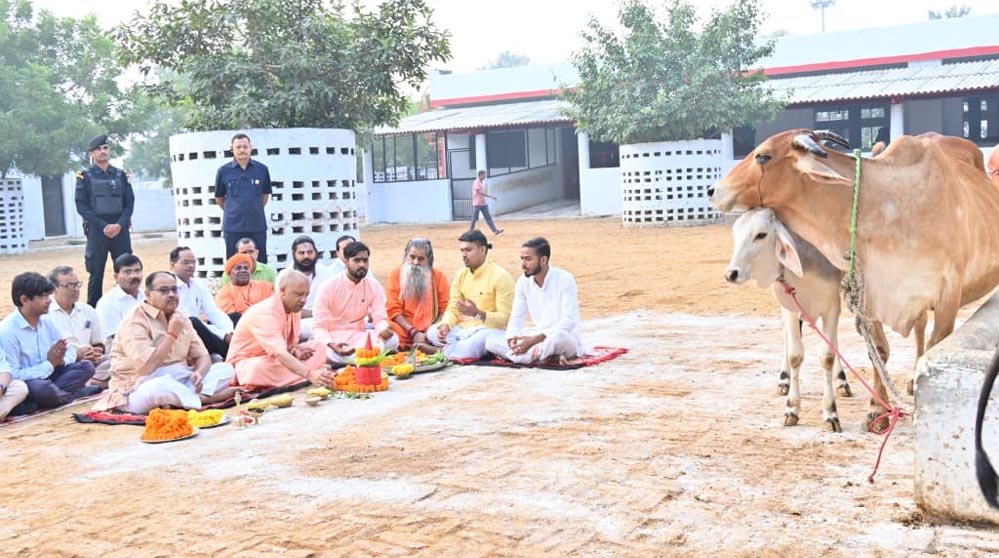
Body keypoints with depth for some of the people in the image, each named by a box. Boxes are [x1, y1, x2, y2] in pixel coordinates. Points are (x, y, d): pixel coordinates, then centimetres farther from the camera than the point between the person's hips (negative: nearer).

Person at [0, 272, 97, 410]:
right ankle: (74, 392, -9)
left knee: (86, 366, -10)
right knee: (43, 388, -38)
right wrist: (49, 364, -20)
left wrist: (61, 360, -14)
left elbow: (70, 351, 10)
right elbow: (12, 376, -23)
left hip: (48, 376, 7)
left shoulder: (47, 321, 3)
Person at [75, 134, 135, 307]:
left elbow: (129, 203, 7)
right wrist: (103, 226, -12)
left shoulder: (121, 175, 10)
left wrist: (119, 225, -10)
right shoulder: (85, 176, 2)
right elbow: (81, 207, -3)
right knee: (96, 274, 1)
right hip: (96, 230, -2)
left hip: (120, 230, 2)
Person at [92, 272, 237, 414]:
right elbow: (145, 368, -25)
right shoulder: (135, 321, -13)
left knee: (226, 369, -5)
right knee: (161, 387, -42)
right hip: (140, 388, -7)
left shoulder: (180, 318, 10)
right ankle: (205, 398, -14)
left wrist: (198, 373, -16)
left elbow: (203, 356, 9)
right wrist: (172, 334, -17)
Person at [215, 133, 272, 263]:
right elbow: (219, 199, 11)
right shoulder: (223, 171, 0)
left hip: (258, 227, 1)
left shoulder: (262, 169, 1)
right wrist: (233, 212, 13)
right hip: (233, 227, -1)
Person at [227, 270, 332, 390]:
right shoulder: (265, 313, -31)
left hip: (273, 359, 8)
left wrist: (295, 350, -20)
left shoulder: (294, 307, -3)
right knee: (263, 367, -42)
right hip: (246, 363, -8)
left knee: (318, 347, -3)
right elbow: (280, 353, -44)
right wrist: (310, 374, -56)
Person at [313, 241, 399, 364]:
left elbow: (380, 318, -4)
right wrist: (331, 345, -32)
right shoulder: (328, 287, -9)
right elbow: (319, 327, -11)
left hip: (359, 337, 3)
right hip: (333, 339, -3)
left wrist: (384, 330, -30)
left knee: (392, 339, -27)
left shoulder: (374, 286, 1)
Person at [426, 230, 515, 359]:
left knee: (479, 340, -40)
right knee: (432, 331, -17)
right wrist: (445, 325, -17)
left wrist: (477, 313, -31)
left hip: (492, 329, -7)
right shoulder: (460, 274, 7)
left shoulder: (500, 276, -13)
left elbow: (505, 318, -16)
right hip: (464, 328, 7)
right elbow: (453, 309, 6)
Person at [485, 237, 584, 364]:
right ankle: (545, 355, -24)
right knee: (491, 341, -12)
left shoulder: (565, 280, -17)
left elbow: (569, 321, -23)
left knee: (558, 337, -43)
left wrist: (535, 340, -32)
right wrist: (512, 338, -20)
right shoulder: (523, 282, 0)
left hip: (567, 337, -6)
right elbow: (516, 318, 4)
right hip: (538, 336, 6)